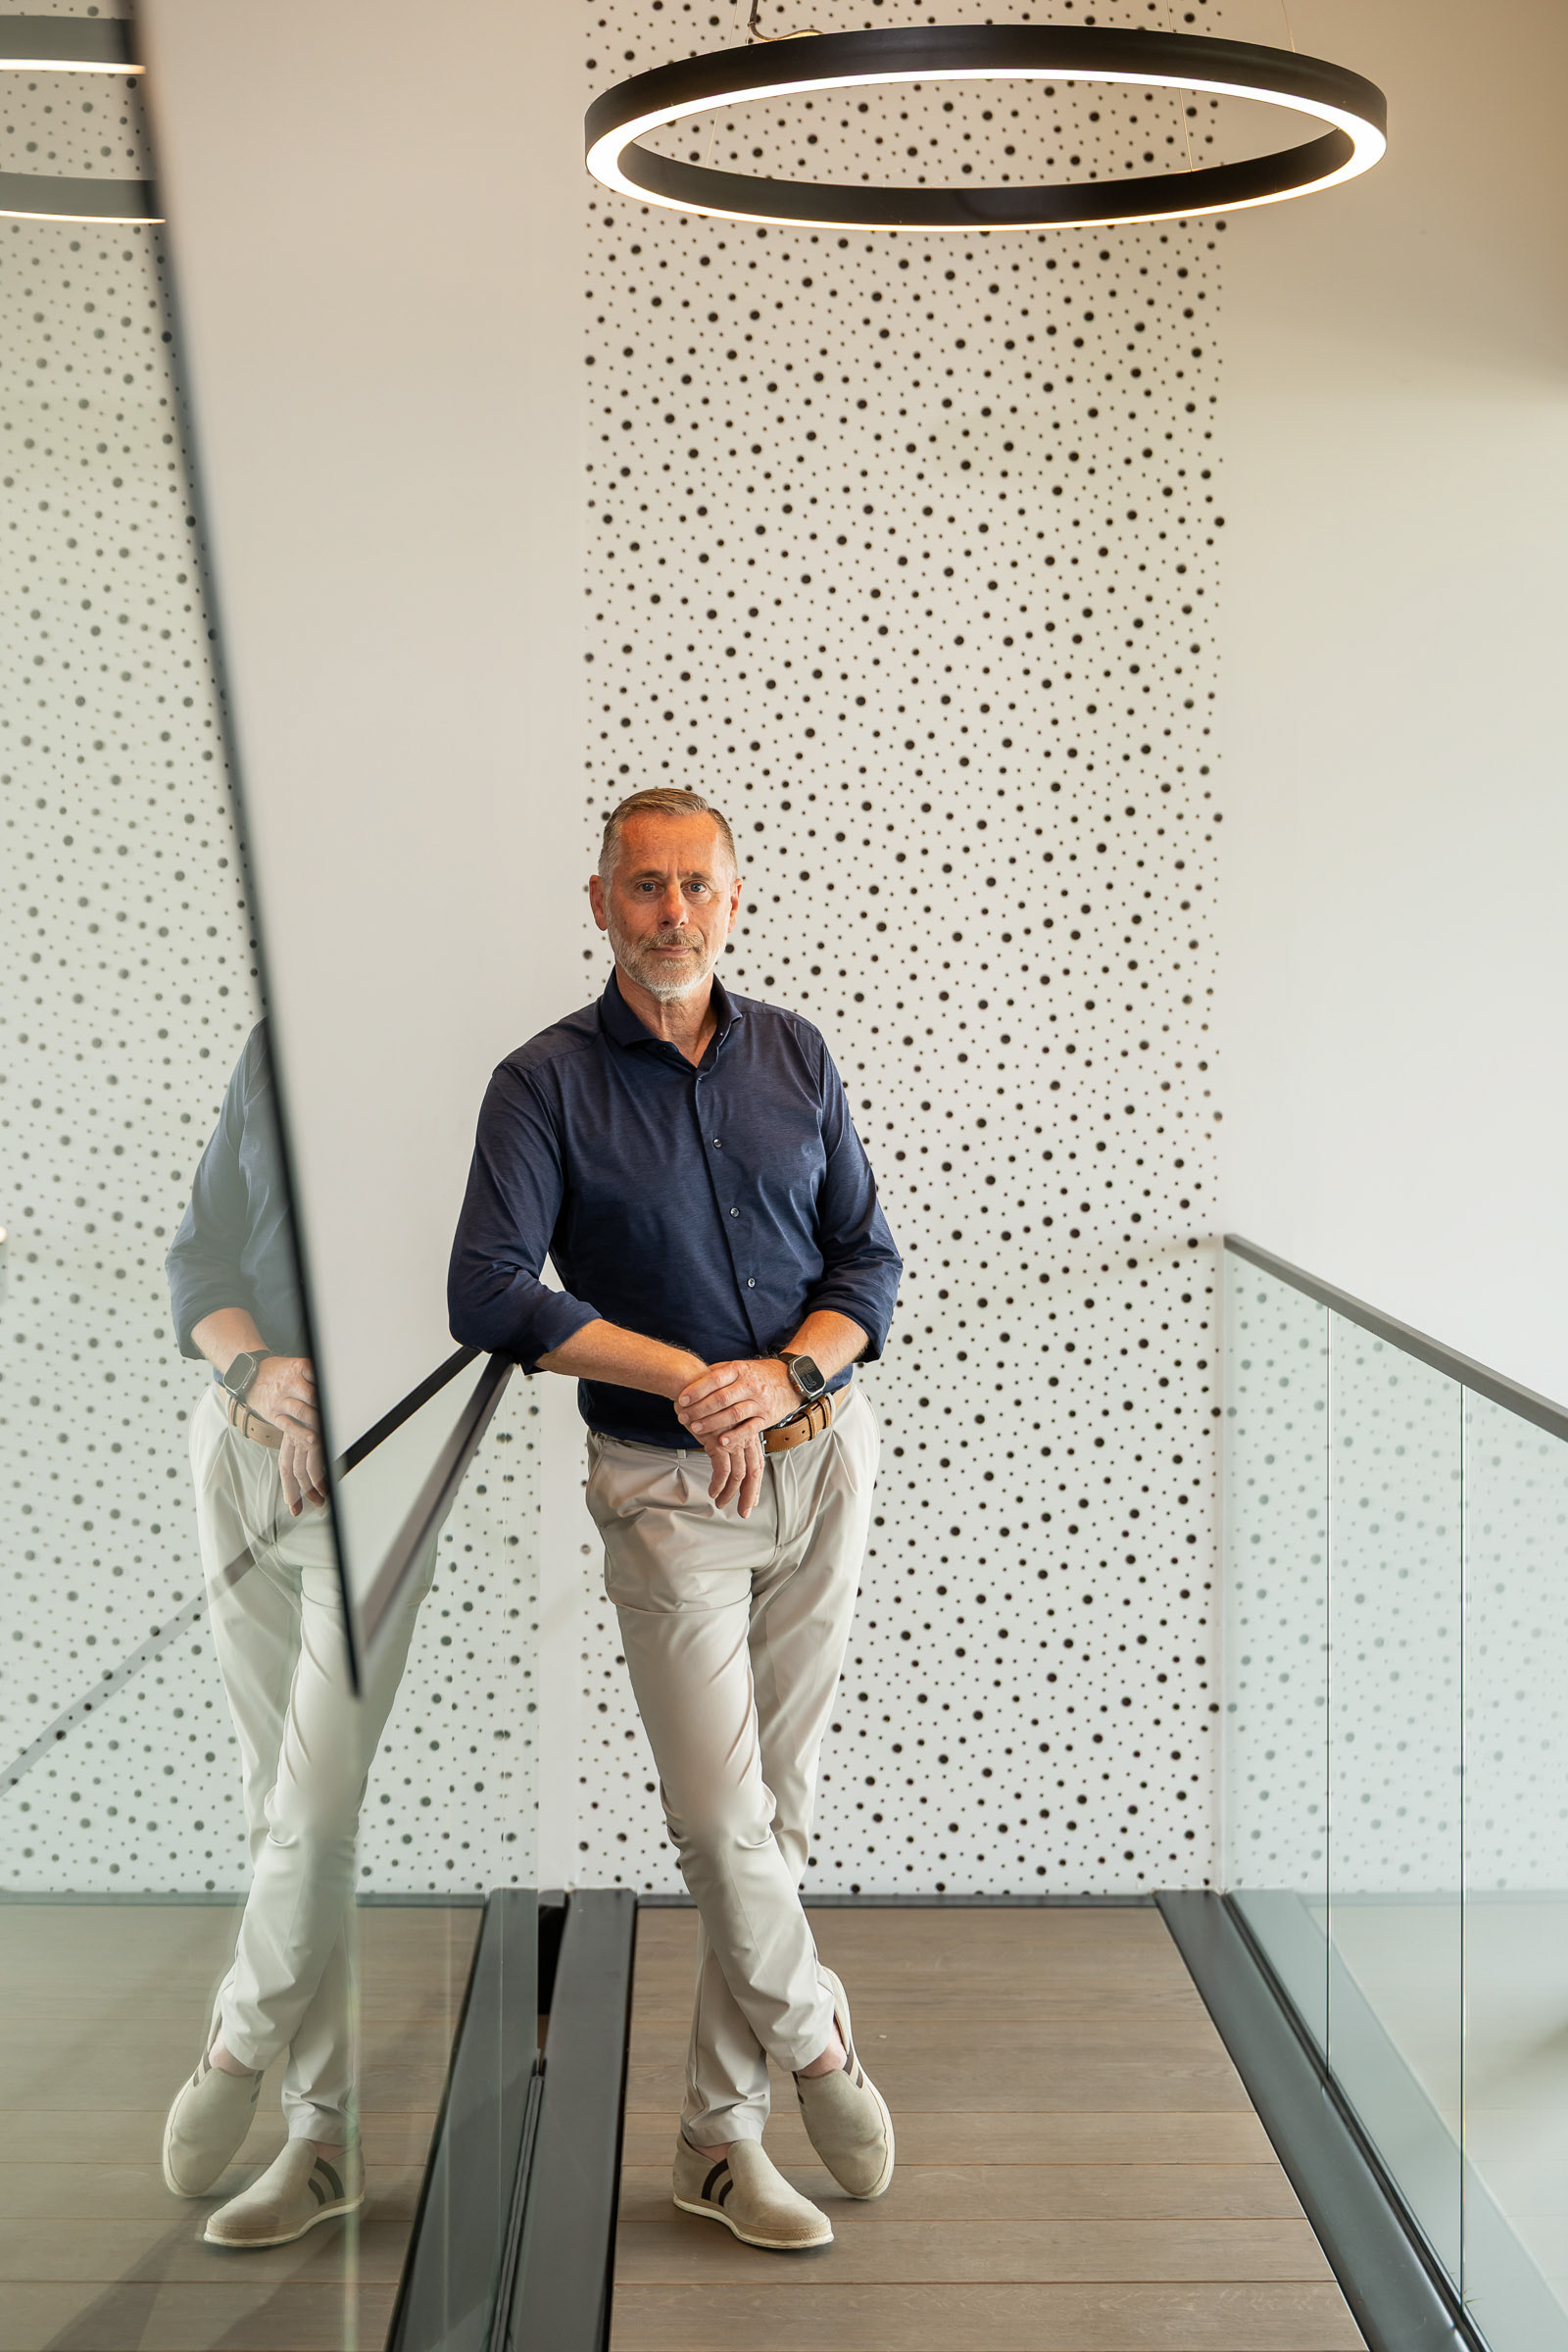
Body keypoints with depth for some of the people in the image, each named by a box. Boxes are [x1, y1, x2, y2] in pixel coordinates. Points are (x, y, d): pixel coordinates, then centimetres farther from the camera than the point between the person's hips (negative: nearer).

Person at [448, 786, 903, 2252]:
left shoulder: (794, 1055, 6)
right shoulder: (546, 1083, -6)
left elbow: (869, 1261, 7)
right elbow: (489, 1298, -14)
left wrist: (787, 1376, -13)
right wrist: (691, 1379, -16)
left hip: (822, 1454, 4)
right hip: (667, 1483, -3)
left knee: (779, 1800, 7)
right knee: (719, 1814, -7)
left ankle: (719, 2133, 18)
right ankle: (816, 2038, 21)